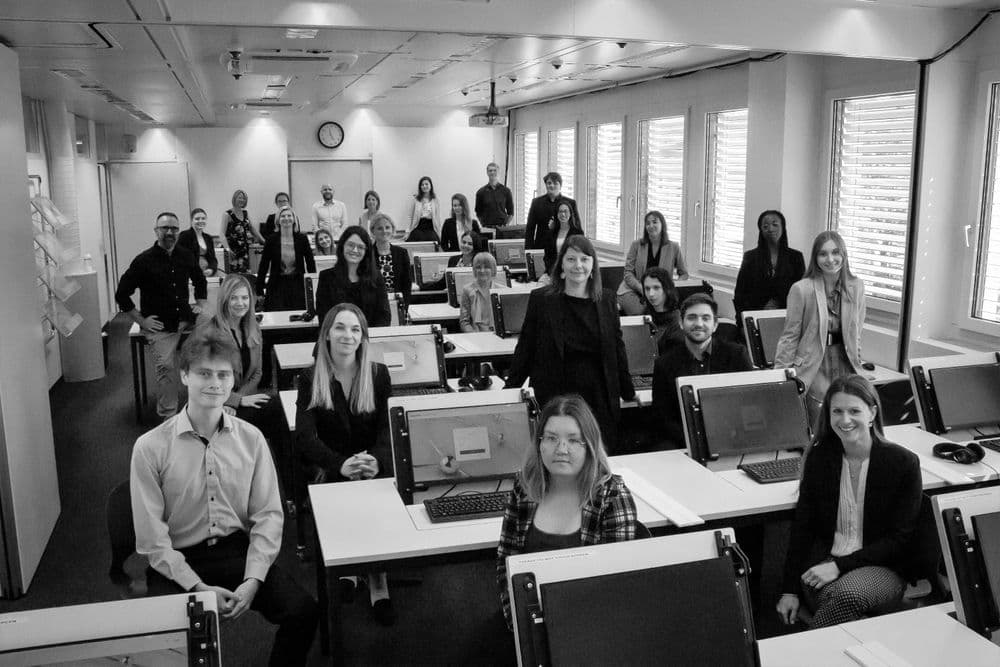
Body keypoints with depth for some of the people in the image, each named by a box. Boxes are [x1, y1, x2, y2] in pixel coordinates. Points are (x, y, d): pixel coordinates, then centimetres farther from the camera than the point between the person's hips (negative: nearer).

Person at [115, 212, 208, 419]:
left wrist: (201, 307, 16)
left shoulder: (185, 256, 10)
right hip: (160, 327, -4)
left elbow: (200, 282, 29)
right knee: (166, 366, -22)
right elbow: (121, 295, -1)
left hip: (186, 321, 4)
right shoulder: (144, 260, -4)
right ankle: (168, 416, -9)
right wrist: (141, 320, -4)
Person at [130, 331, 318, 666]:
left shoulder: (250, 438, 1)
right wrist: (197, 587, -16)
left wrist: (253, 581, -12)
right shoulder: (150, 447, -7)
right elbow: (151, 537, -7)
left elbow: (268, 515, 1)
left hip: (239, 550, 2)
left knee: (304, 611, -19)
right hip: (179, 562, -2)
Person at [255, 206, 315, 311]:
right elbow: (263, 265, 2)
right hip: (277, 286, -1)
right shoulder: (272, 239, -1)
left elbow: (310, 263, 4)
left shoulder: (302, 238, 1)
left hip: (298, 285, 1)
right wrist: (259, 290, -1)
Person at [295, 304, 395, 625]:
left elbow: (388, 427, 0)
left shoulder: (379, 374, 7)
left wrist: (376, 460, -23)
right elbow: (305, 437, -6)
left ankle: (377, 579, -17)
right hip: (329, 469, -1)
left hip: (374, 467, 1)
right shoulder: (310, 380, 4)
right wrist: (342, 465, -25)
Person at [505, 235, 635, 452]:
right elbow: (525, 348, 4)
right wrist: (510, 389, 3)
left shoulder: (606, 300, 7)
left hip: (600, 396, 2)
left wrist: (628, 392, 17)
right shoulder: (541, 299, 0)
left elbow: (617, 348, 13)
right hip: (555, 396, -2)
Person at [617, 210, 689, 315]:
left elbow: (684, 274, 13)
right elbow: (628, 273, 1)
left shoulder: (673, 247, 7)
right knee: (638, 312, -33)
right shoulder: (636, 245, 5)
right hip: (633, 290, -1)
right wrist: (642, 289, -15)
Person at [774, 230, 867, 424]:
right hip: (812, 369, -4)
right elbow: (790, 336, -4)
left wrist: (859, 367, 11)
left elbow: (856, 334, 13)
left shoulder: (856, 287, 4)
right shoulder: (801, 289, -9)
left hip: (845, 367, 4)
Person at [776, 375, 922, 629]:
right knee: (837, 597, -34)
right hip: (823, 561, 2)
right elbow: (802, 525, 7)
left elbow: (900, 539, -5)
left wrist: (840, 565, -15)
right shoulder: (819, 458, 5)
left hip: (883, 567, -1)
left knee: (849, 592, -35)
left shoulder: (903, 462, -4)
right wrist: (790, 589, 0)